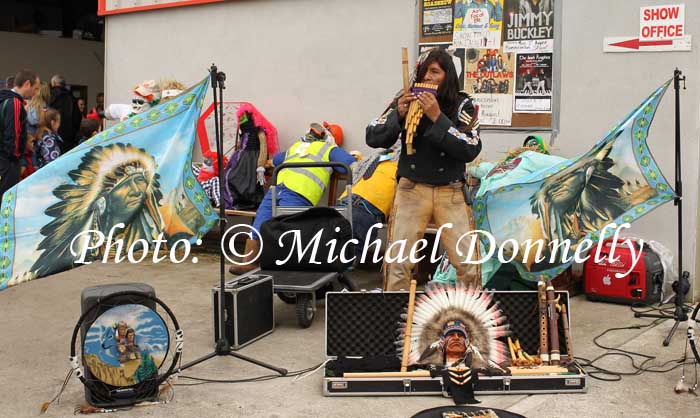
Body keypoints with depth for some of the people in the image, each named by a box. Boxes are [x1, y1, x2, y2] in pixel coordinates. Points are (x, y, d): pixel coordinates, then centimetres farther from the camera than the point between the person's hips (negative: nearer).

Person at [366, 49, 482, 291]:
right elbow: (373, 139, 0)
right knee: (398, 262, -4)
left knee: (468, 264, -2)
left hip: (450, 192, 0)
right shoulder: (406, 101, 1)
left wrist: (437, 117, -21)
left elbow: (471, 150, -14)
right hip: (411, 189, 1)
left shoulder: (462, 105, -1)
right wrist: (398, 115, -16)